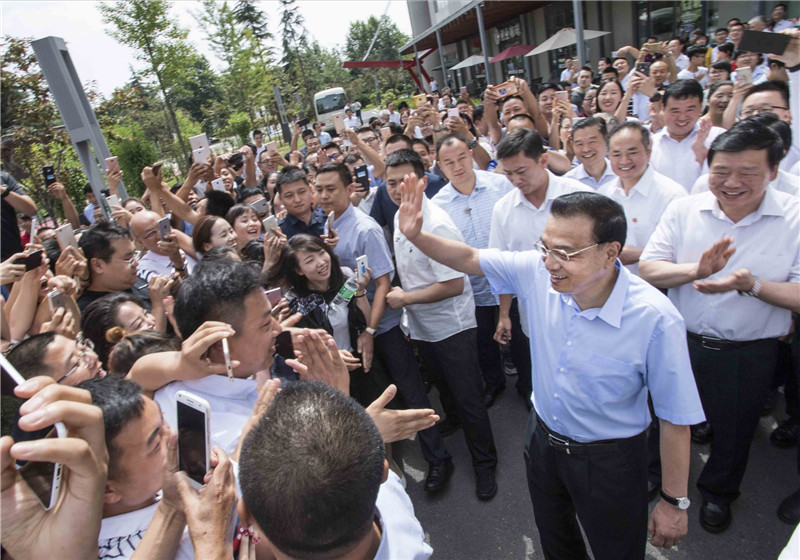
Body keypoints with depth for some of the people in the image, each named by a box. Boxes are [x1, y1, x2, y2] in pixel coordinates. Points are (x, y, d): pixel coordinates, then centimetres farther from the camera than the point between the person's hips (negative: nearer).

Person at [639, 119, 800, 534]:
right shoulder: (684, 210, -6)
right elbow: (647, 270, -10)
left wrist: (750, 284, -31)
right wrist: (696, 270, -27)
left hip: (749, 354, -1)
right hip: (681, 342, 1)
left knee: (734, 430, 20)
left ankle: (718, 492, 50)